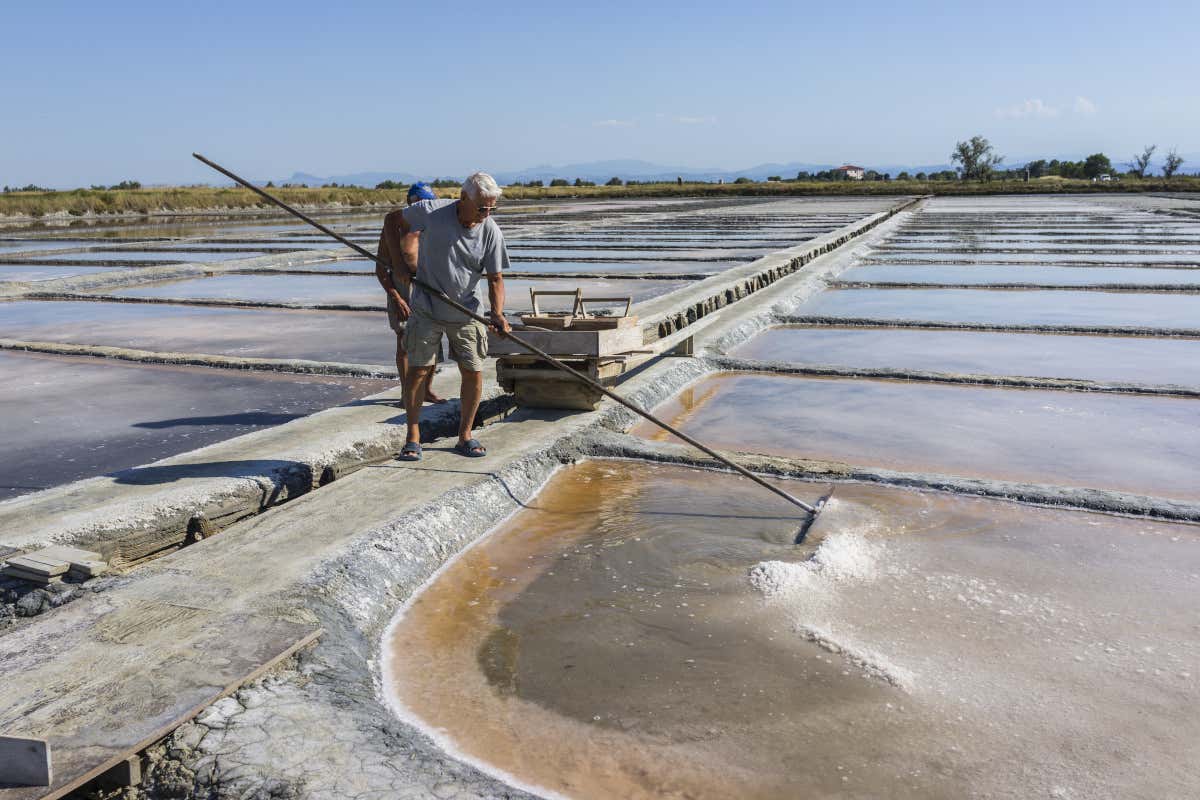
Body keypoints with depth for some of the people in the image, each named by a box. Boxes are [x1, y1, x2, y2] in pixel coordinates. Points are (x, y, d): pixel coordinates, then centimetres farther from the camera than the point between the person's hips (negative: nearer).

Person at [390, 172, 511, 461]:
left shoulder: (491, 232, -9)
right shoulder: (430, 211, -14)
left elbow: (495, 278, -3)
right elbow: (393, 220, 5)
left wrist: (497, 312, -18)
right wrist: (405, 260, 0)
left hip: (465, 313, 2)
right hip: (425, 309, -2)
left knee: (473, 372, -1)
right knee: (418, 370, -3)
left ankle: (465, 435, 16)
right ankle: (413, 438, 10)